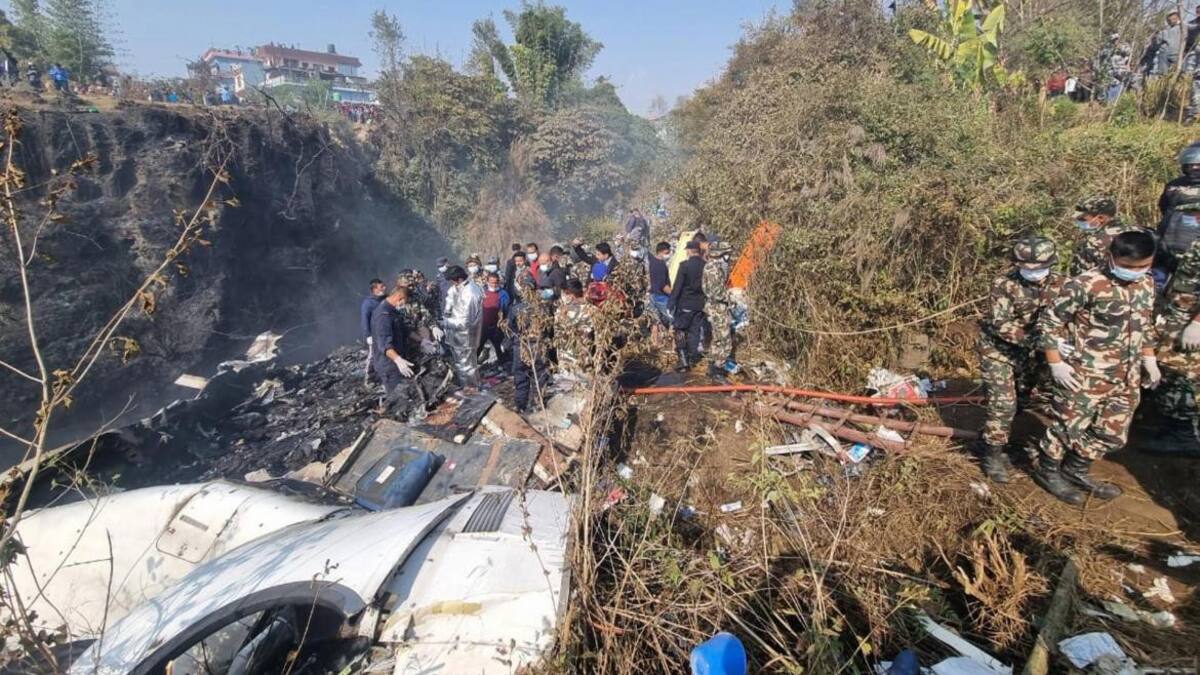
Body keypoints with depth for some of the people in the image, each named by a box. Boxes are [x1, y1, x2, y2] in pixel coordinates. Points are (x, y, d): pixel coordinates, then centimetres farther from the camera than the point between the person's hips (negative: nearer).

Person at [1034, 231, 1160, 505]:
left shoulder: (1146, 284, 5)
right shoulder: (1085, 285, -20)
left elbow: (1145, 325, 20)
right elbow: (1049, 322, -14)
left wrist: (1149, 360, 18)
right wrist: (1056, 364, -16)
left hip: (1126, 377, 8)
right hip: (1084, 376, -7)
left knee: (1113, 434, 17)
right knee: (1069, 428, 6)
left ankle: (1076, 470, 37)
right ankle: (1047, 471, 28)